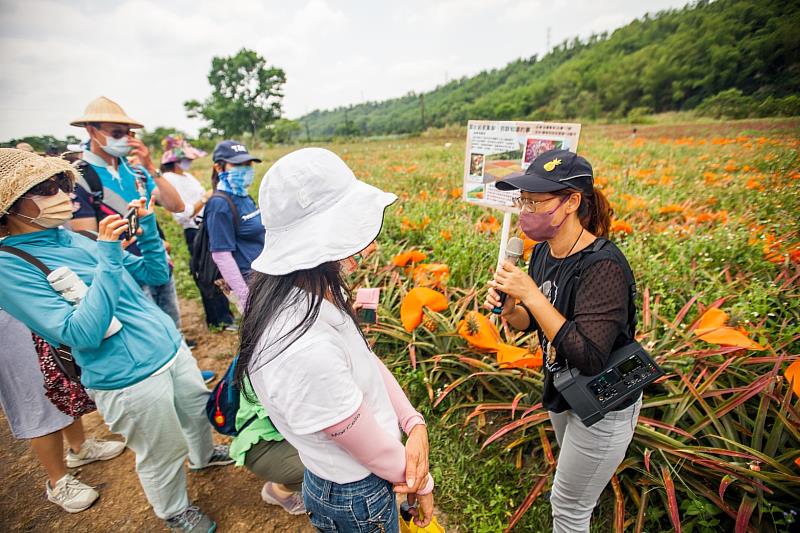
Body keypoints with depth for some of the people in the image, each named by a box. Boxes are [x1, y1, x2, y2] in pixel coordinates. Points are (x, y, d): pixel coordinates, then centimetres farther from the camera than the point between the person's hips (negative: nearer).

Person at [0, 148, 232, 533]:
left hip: (173, 349, 7)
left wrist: (148, 228, -6)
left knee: (197, 410, 28)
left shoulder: (75, 238, 4)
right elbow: (81, 334, -25)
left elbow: (157, 274, 9)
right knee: (163, 455, 16)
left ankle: (203, 456, 59)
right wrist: (108, 260, -28)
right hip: (129, 378, -6)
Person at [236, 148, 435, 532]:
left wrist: (414, 424, -15)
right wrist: (421, 484, -7)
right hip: (356, 498, -6)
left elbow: (367, 361, -4)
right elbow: (375, 453, -26)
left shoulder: (313, 292, -15)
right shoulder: (305, 351, -41)